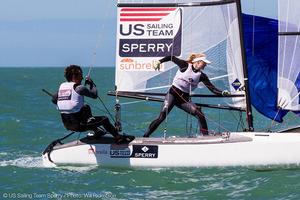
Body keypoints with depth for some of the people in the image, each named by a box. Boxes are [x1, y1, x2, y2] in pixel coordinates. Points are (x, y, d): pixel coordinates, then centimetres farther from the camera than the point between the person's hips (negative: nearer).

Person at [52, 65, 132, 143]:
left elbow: (54, 100, 18)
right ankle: (118, 137, 20)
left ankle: (97, 131, 39)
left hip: (66, 124, 8)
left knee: (86, 107, 32)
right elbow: (94, 95, -5)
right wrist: (91, 83, 10)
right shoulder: (79, 88, -15)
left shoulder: (62, 86, 5)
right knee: (104, 119, 8)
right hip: (78, 125, -8)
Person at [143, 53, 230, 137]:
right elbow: (171, 57, 5)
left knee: (201, 116, -15)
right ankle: (145, 136, -10)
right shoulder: (185, 65, -6)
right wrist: (160, 61, -2)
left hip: (184, 99, 4)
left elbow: (212, 88, -4)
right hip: (173, 94, -4)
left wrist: (222, 93, -19)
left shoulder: (201, 76, 2)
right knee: (162, 117, -17)